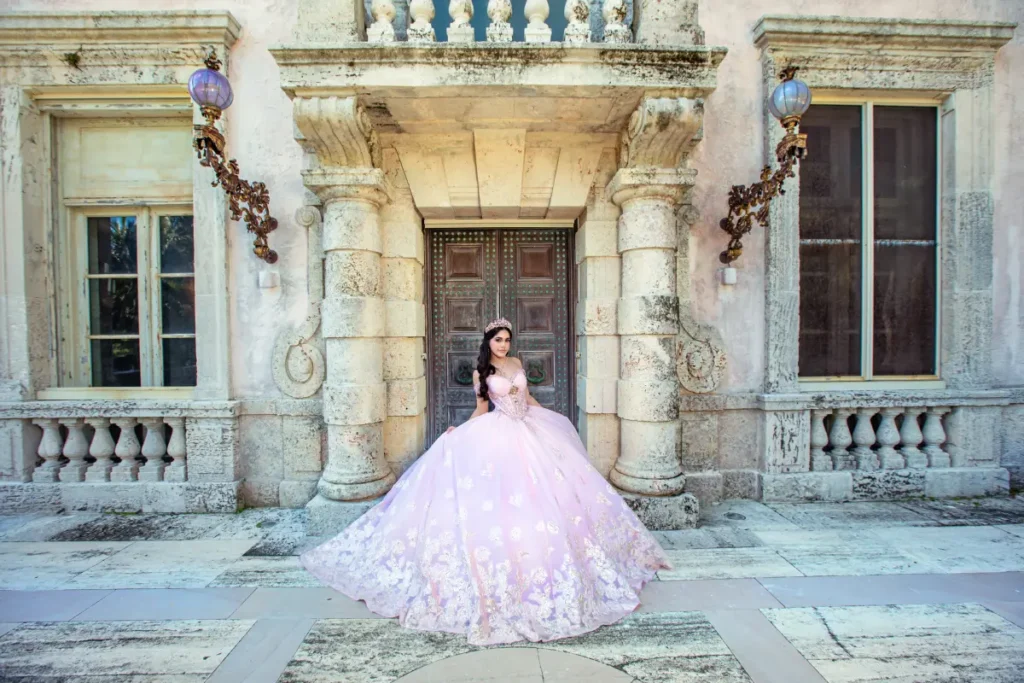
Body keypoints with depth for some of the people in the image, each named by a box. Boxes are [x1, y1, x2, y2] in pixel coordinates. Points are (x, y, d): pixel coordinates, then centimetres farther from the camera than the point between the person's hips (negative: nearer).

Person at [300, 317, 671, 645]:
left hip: (529, 430, 5)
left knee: (549, 491, 10)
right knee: (501, 496, -6)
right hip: (497, 435, -5)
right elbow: (481, 409, 2)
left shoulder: (517, 364, 9)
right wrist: (460, 429, -11)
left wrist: (554, 419, 21)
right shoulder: (481, 371, -3)